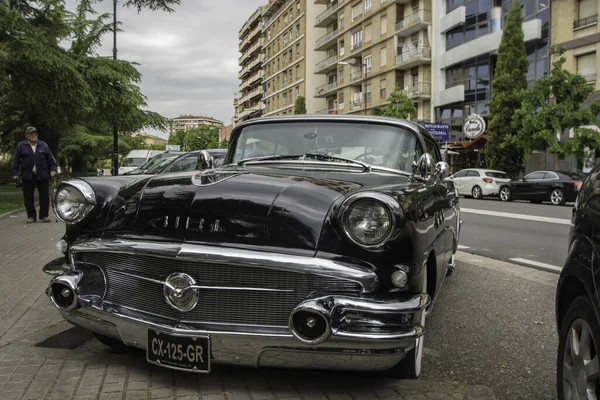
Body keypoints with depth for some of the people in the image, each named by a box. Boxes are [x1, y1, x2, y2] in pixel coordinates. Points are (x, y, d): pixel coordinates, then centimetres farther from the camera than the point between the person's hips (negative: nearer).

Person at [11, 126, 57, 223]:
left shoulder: (44, 145, 8)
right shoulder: (21, 146, 4)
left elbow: (51, 160, 11)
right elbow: (16, 161, 4)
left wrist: (53, 170, -1)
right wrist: (15, 173, -3)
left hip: (43, 176, 1)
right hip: (27, 177, -1)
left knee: (45, 197, 1)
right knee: (28, 198, 3)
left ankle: (44, 215, 12)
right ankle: (31, 216, 12)